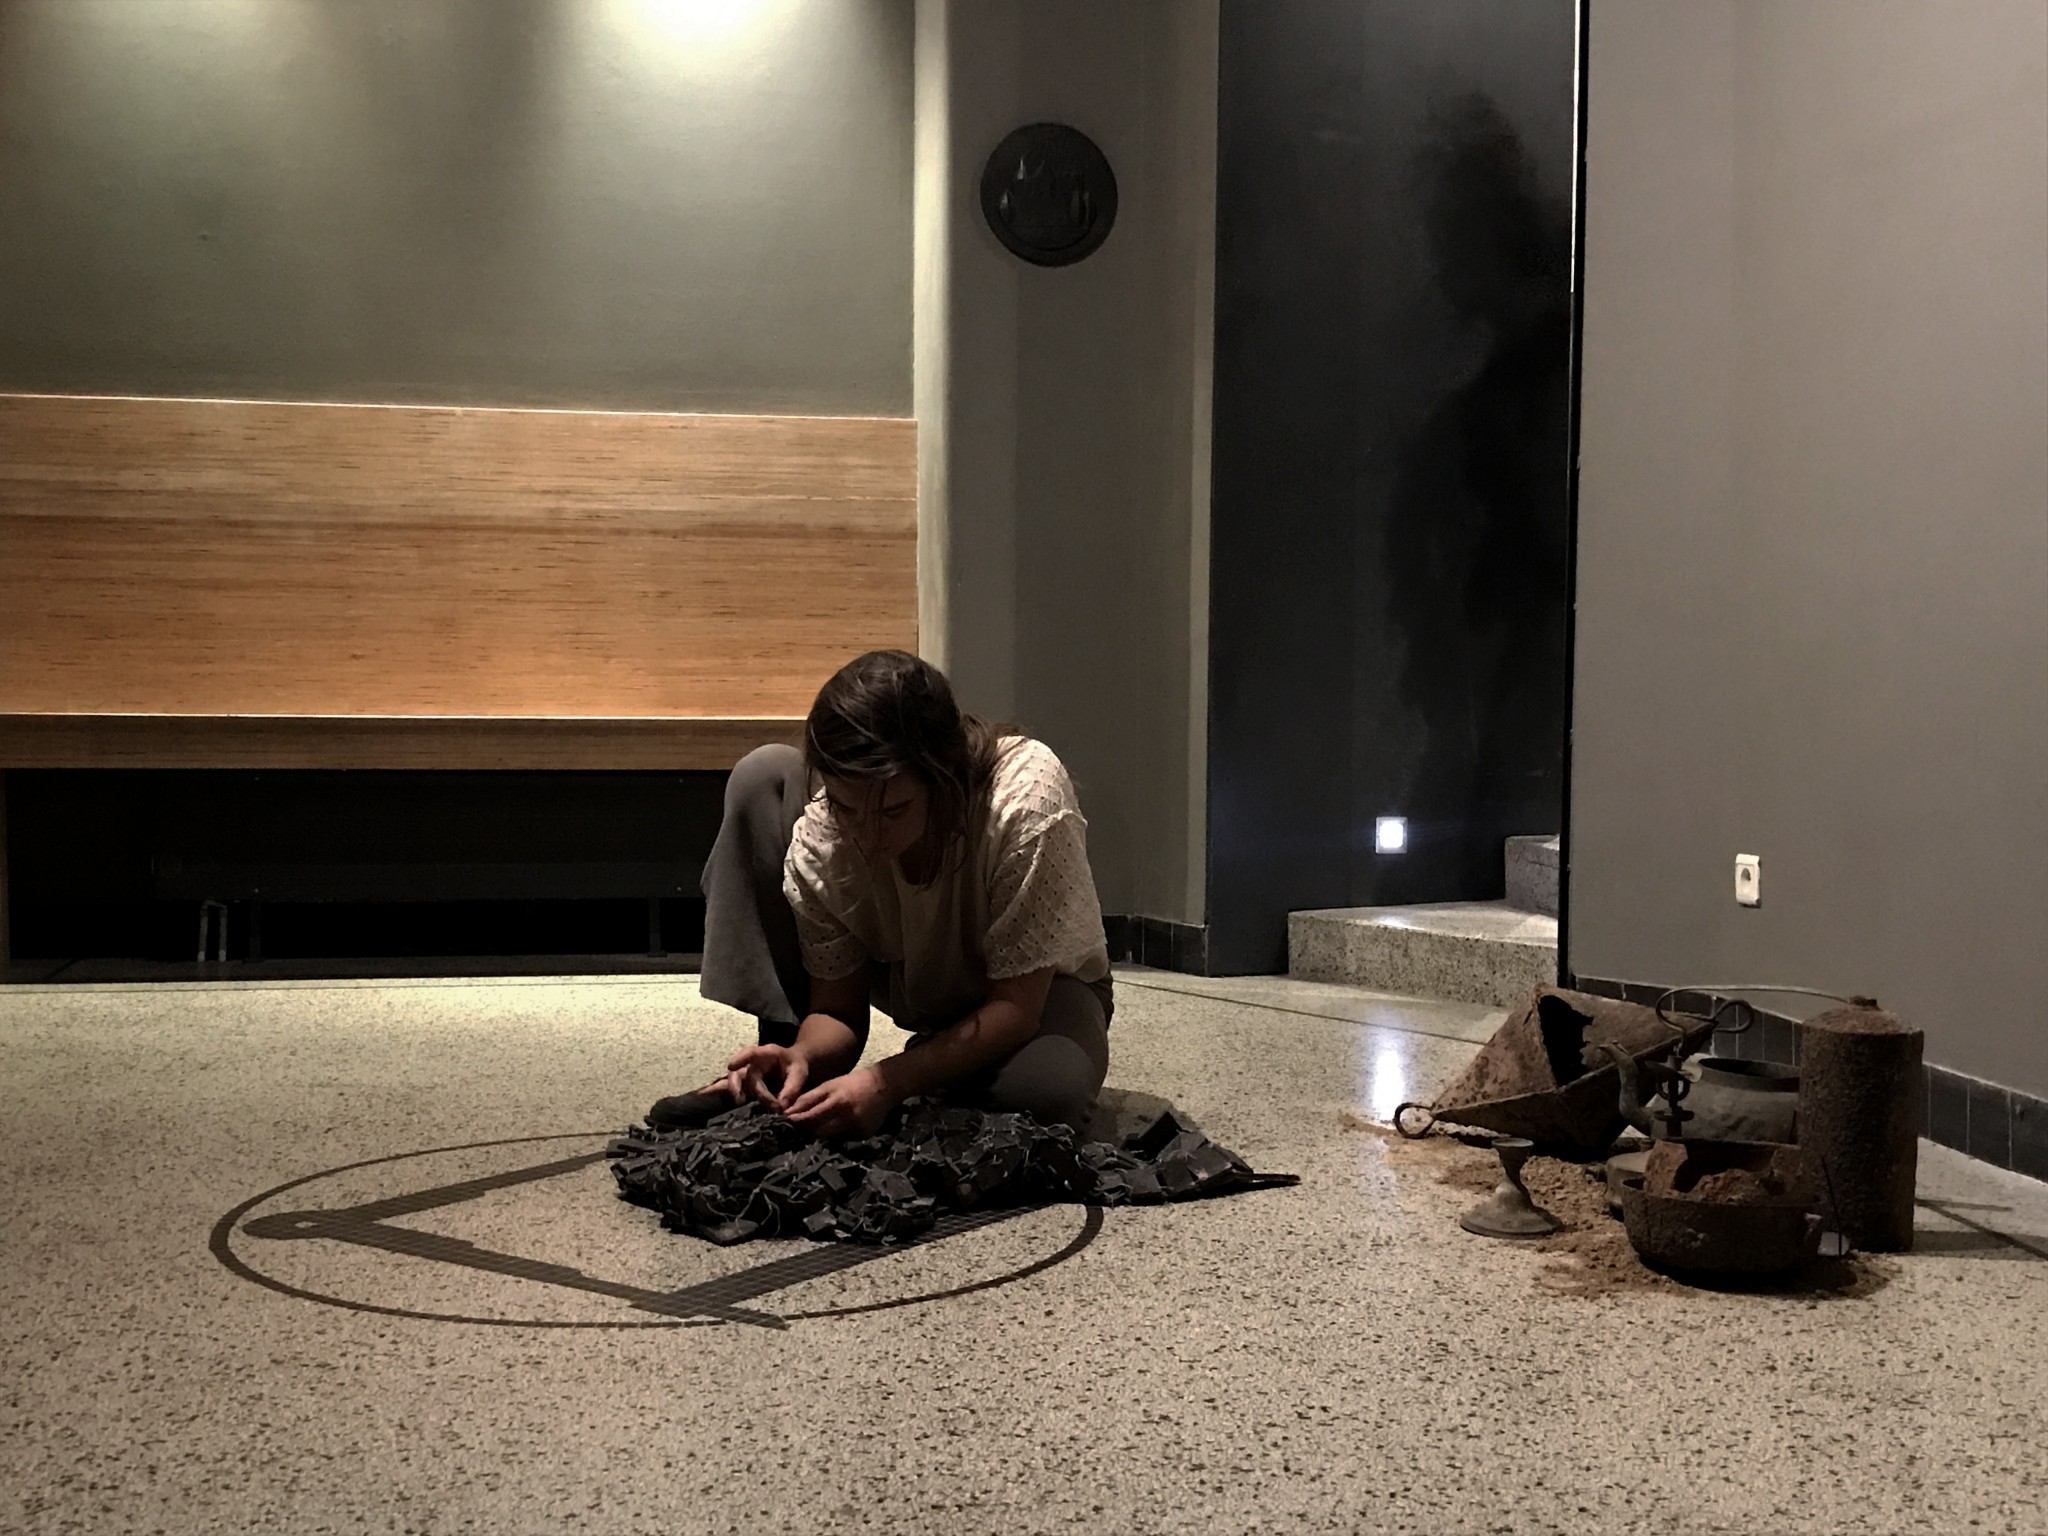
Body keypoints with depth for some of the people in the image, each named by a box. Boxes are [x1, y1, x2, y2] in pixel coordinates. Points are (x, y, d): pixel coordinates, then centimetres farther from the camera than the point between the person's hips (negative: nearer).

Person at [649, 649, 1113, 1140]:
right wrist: (802, 1057, -38)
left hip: (1037, 990, -3)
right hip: (910, 982, 3)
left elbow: (1017, 1007, -32)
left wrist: (886, 1082, -42)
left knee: (1049, 1094, -42)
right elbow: (837, 1010, -15)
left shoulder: (1027, 799, -36)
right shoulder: (817, 837, -25)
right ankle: (778, 1082, -10)